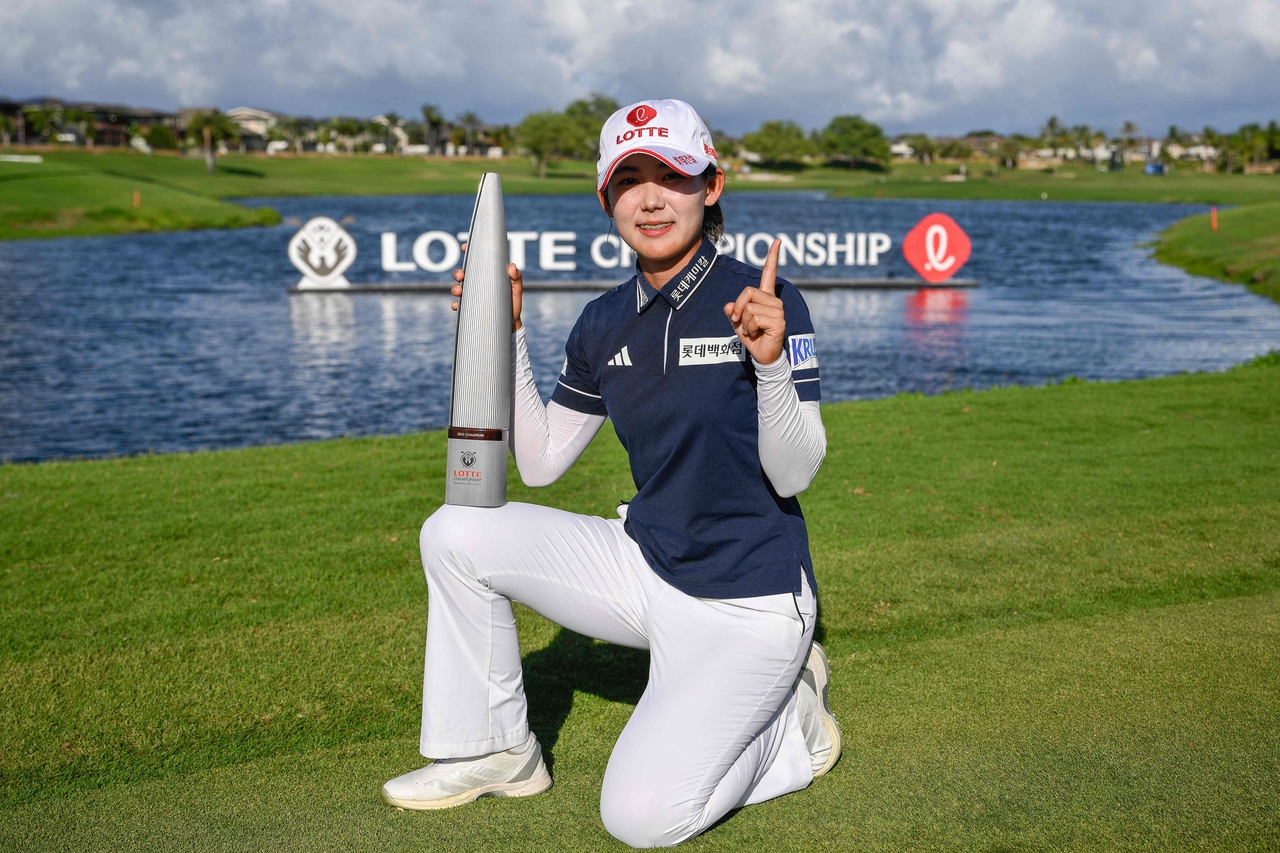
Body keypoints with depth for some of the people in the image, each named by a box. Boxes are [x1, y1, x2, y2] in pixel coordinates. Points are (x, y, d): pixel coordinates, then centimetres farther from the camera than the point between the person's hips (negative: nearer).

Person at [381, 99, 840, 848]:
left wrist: (770, 361, -35)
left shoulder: (765, 301, -15)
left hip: (747, 603, -6)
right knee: (454, 534, -7)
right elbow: (540, 462, 6)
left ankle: (789, 717, 13)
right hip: (644, 566, 6)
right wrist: (506, 334, -1)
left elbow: (793, 475, -18)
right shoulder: (606, 323, 3)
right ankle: (495, 751, 10)